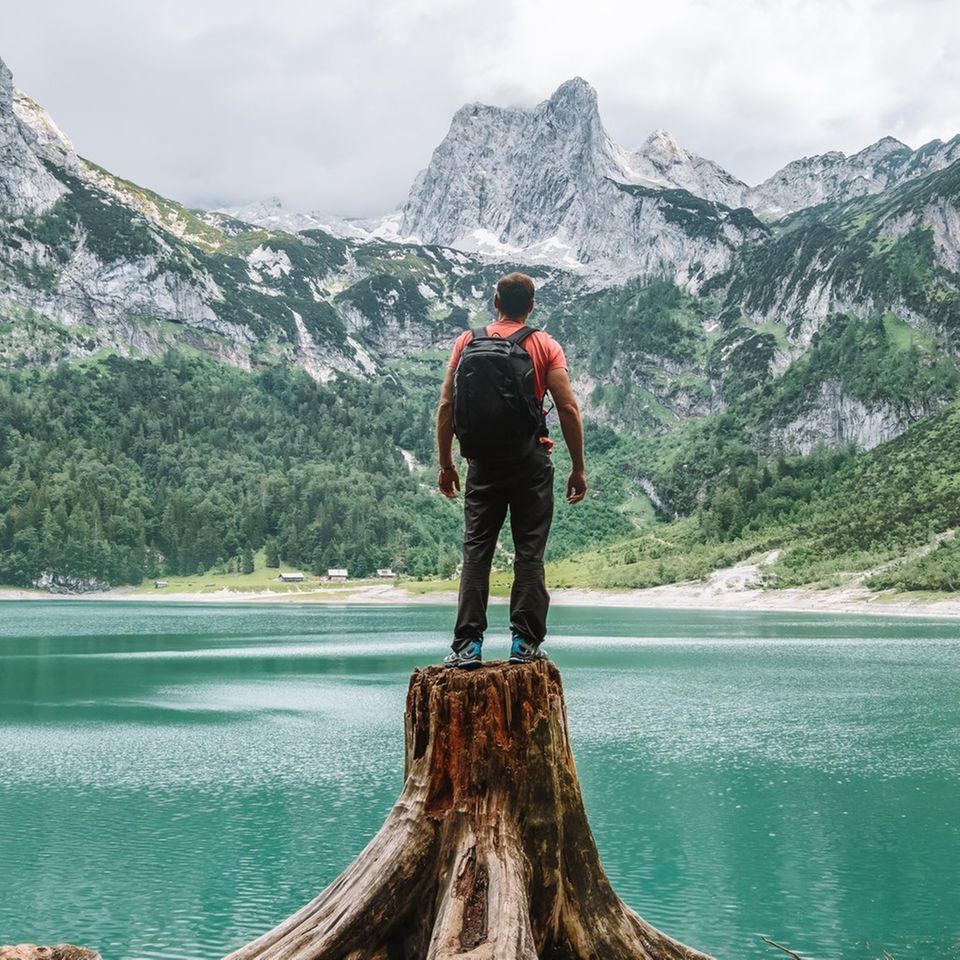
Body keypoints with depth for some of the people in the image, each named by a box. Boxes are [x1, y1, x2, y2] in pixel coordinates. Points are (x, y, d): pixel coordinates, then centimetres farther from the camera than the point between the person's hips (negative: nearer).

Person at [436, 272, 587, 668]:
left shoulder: (466, 342, 6)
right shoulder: (545, 345, 0)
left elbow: (446, 406, 4)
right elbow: (568, 408, -5)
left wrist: (445, 464, 11)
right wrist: (578, 468, 1)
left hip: (482, 464, 2)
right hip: (530, 463, -2)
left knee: (476, 550, 4)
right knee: (529, 553, 4)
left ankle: (467, 644, -2)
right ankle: (525, 642, 2)